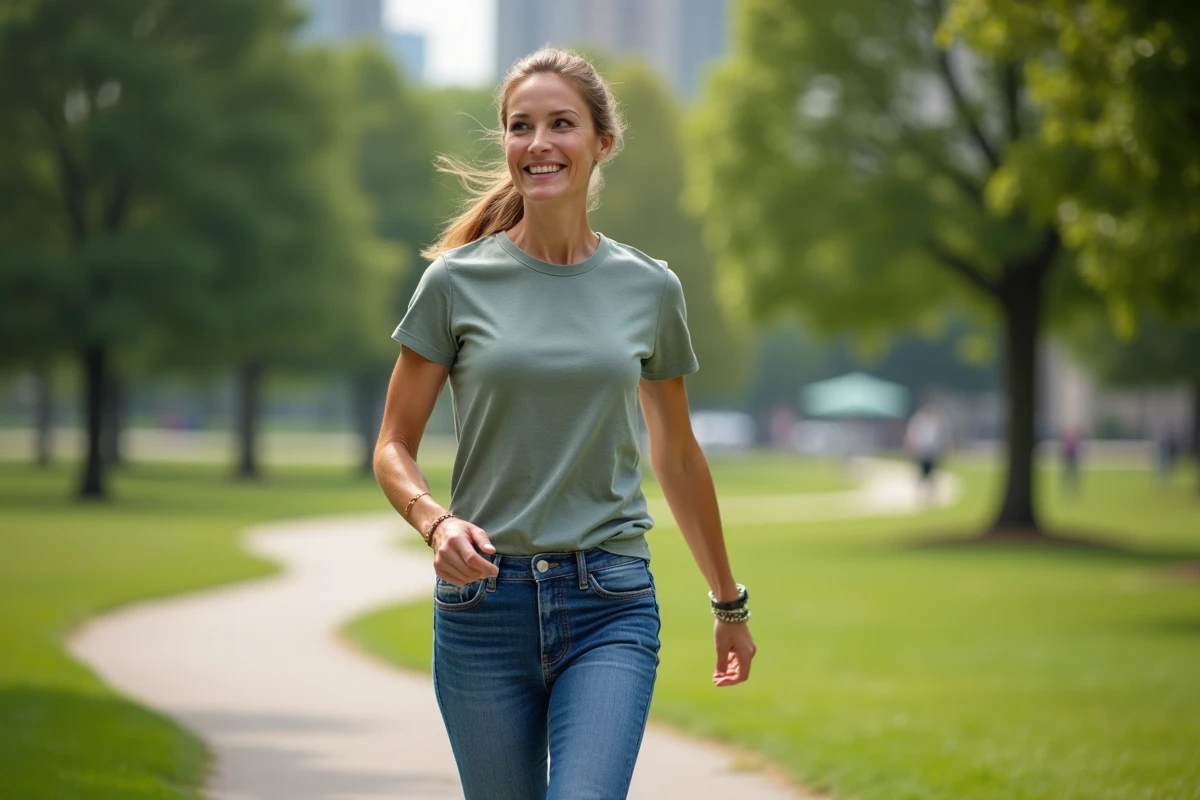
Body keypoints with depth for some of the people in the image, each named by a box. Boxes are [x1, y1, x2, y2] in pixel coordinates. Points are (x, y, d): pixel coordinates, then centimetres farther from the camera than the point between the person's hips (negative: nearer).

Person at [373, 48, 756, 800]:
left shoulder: (650, 289, 5)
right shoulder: (457, 281, 0)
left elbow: (678, 457, 17)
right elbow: (395, 446, 3)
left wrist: (729, 603, 24)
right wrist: (435, 520, -18)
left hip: (610, 604, 0)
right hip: (484, 600, 0)